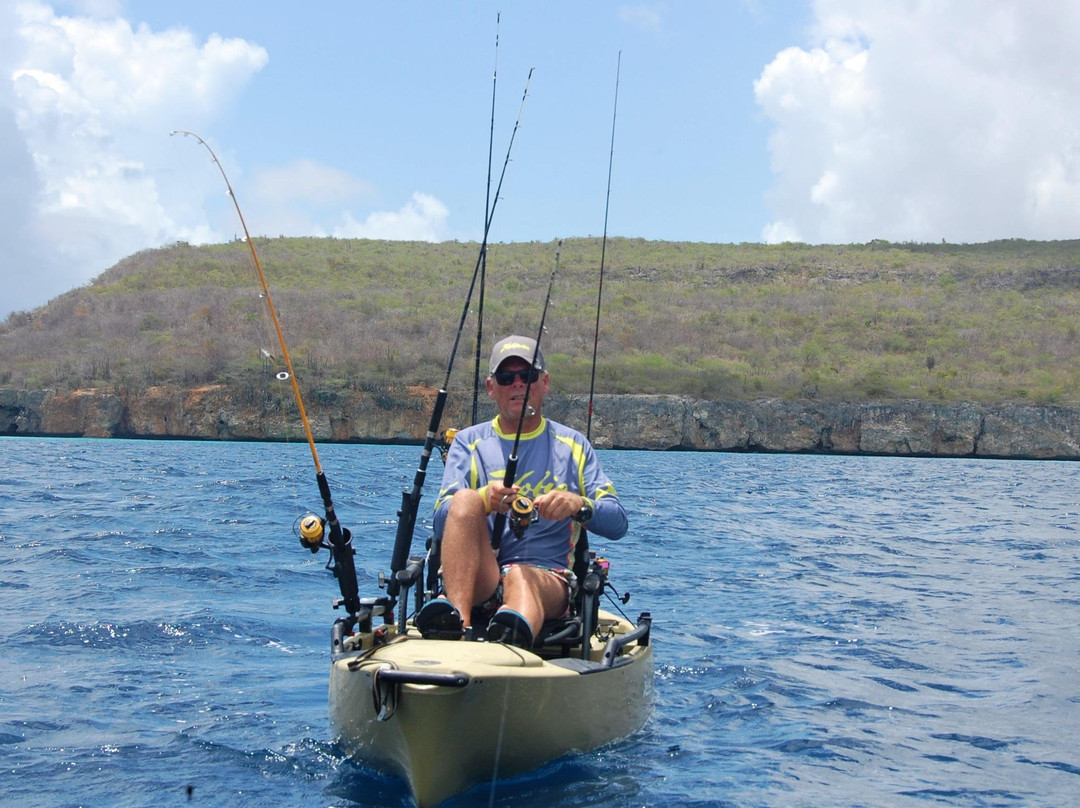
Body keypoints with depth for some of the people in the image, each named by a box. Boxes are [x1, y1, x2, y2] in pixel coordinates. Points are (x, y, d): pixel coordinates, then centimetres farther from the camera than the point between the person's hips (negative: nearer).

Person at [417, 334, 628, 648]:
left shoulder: (572, 445, 17)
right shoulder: (469, 442, 16)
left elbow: (617, 523, 7)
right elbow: (441, 522, 1)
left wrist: (579, 505, -16)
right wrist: (485, 500, -21)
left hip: (548, 578, -1)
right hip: (477, 581, 1)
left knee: (521, 577, -37)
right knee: (465, 500, -27)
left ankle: (517, 630, -75)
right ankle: (457, 621, -47)